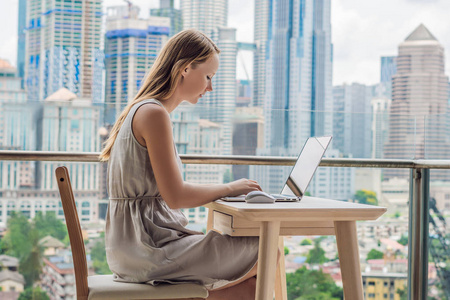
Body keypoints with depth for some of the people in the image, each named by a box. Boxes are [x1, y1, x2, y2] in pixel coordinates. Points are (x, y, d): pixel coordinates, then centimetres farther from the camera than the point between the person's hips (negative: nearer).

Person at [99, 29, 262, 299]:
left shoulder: (141, 110, 16)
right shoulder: (154, 114, -16)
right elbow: (176, 197, -20)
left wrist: (224, 189, 8)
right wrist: (230, 188, -6)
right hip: (148, 248, -10)